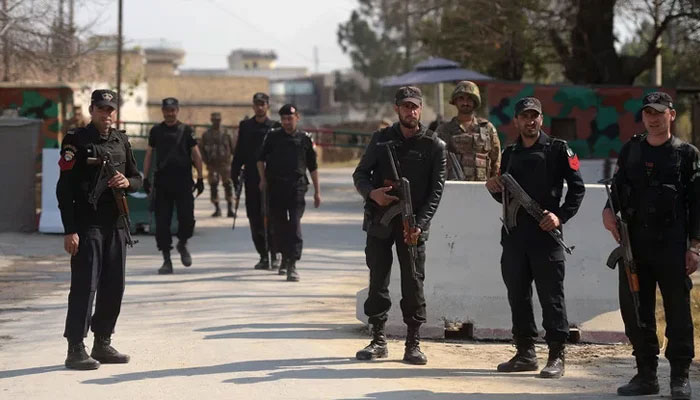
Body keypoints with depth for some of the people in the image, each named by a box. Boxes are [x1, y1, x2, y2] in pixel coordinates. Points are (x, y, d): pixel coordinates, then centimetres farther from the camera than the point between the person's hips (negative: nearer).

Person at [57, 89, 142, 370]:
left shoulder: (121, 141, 12)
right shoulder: (76, 141, -6)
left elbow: (137, 178, 20)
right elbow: (64, 188, -10)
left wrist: (127, 182, -6)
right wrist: (69, 230, -16)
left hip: (116, 224, 6)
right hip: (87, 224, -6)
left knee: (114, 286, 10)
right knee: (85, 286, -8)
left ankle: (103, 344, 21)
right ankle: (75, 349, -5)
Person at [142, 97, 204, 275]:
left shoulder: (186, 130, 5)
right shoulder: (156, 131, 10)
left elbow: (196, 154, 6)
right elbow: (149, 155, 13)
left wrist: (200, 178, 2)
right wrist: (146, 178, 7)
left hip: (183, 182, -1)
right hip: (162, 183, 1)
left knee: (187, 218, -8)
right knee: (162, 222, -1)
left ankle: (182, 244, 24)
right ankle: (166, 260, 6)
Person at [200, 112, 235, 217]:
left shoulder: (225, 134, 7)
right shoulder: (206, 135, 8)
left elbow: (232, 148, 11)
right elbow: (203, 150, 10)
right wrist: (206, 160, -3)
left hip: (225, 164, -1)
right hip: (212, 165, 1)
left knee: (228, 185, -7)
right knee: (213, 187, 2)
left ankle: (230, 208, -4)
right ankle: (217, 209, 12)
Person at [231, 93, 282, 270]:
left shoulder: (275, 127, 4)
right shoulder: (245, 126, 12)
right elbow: (239, 152, 14)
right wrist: (235, 173, 7)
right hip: (251, 178, 3)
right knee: (254, 217, 2)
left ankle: (274, 252, 6)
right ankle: (263, 256, 9)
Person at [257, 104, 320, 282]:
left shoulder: (305, 138, 6)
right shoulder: (273, 136, 8)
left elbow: (313, 166, 11)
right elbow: (261, 159, 15)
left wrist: (317, 191, 10)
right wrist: (263, 179, 2)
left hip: (296, 187, -2)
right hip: (276, 186, 2)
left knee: (295, 224, -12)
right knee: (278, 224, 9)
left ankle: (292, 265, -17)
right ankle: (285, 256, 30)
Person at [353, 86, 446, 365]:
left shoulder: (434, 146, 0)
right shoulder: (381, 139, 7)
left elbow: (436, 190, -4)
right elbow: (360, 174, 9)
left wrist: (420, 224, -14)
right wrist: (372, 193, -14)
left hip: (413, 225, -2)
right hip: (379, 220, 2)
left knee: (413, 284, -3)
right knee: (378, 281, 5)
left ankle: (413, 343, 3)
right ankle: (378, 340, 13)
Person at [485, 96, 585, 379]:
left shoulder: (558, 149, 0)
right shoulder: (509, 154, 16)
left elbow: (577, 188, -1)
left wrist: (560, 215, -13)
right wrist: (494, 189, 2)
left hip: (546, 236, -5)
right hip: (514, 236, 6)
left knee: (551, 297, -4)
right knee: (518, 297, 9)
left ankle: (556, 356, 0)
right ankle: (525, 353, 17)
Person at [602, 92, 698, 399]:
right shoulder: (630, 150, 13)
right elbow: (617, 189, 17)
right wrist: (608, 210, -5)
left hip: (672, 246, -4)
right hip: (634, 242, 4)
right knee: (634, 309, 6)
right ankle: (646, 375, 15)